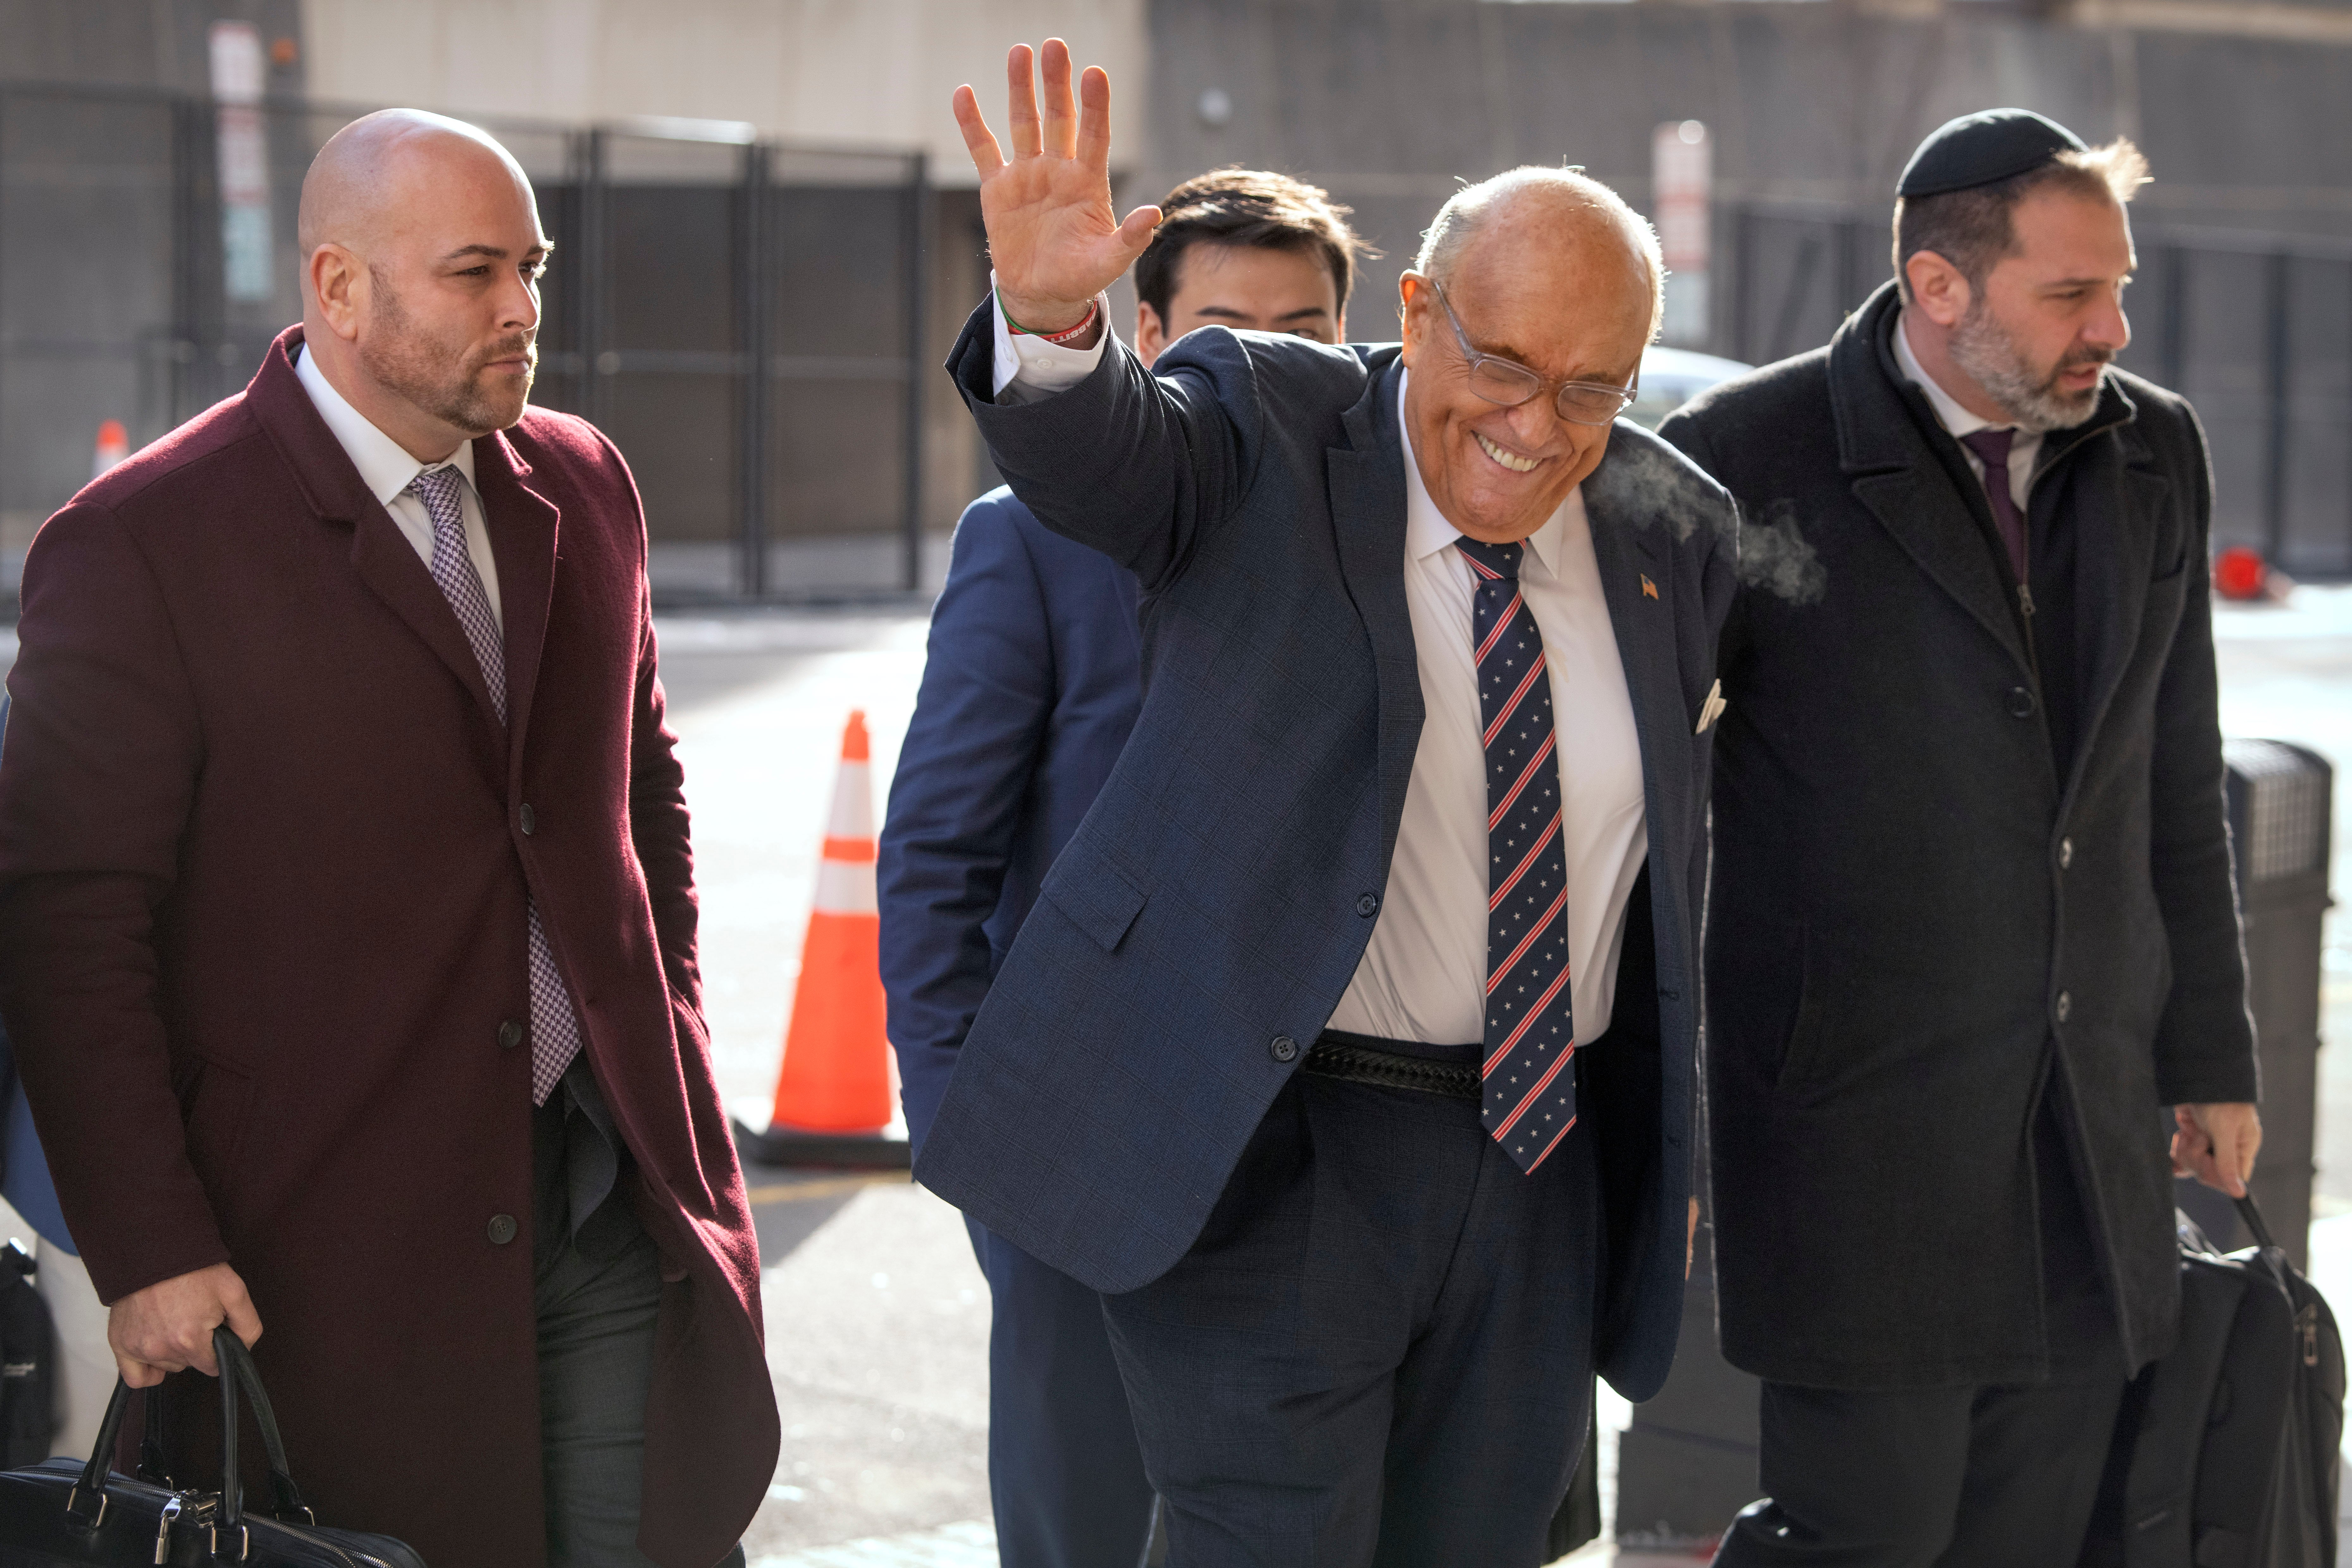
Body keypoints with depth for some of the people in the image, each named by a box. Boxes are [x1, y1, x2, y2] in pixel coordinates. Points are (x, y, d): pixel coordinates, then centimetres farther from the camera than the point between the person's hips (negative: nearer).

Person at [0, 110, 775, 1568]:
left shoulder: (583, 487, 9)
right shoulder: (143, 546, -10)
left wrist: (668, 1052, 14)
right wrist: (149, 1252, -14)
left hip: (613, 1204, 6)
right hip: (336, 1250, -5)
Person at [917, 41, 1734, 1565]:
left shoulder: (1674, 529, 7)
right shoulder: (1265, 431, -6)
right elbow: (1104, 448, -29)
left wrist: (1661, 1155, 16)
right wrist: (1049, 315, -51)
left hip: (1541, 1164, 5)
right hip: (1265, 1152, -5)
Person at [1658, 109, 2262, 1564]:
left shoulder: (2157, 453, 8)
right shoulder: (1751, 456, -9)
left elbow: (2177, 781, 15)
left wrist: (2211, 1051, 16)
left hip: (2094, 1127, 6)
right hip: (1858, 1110, -5)